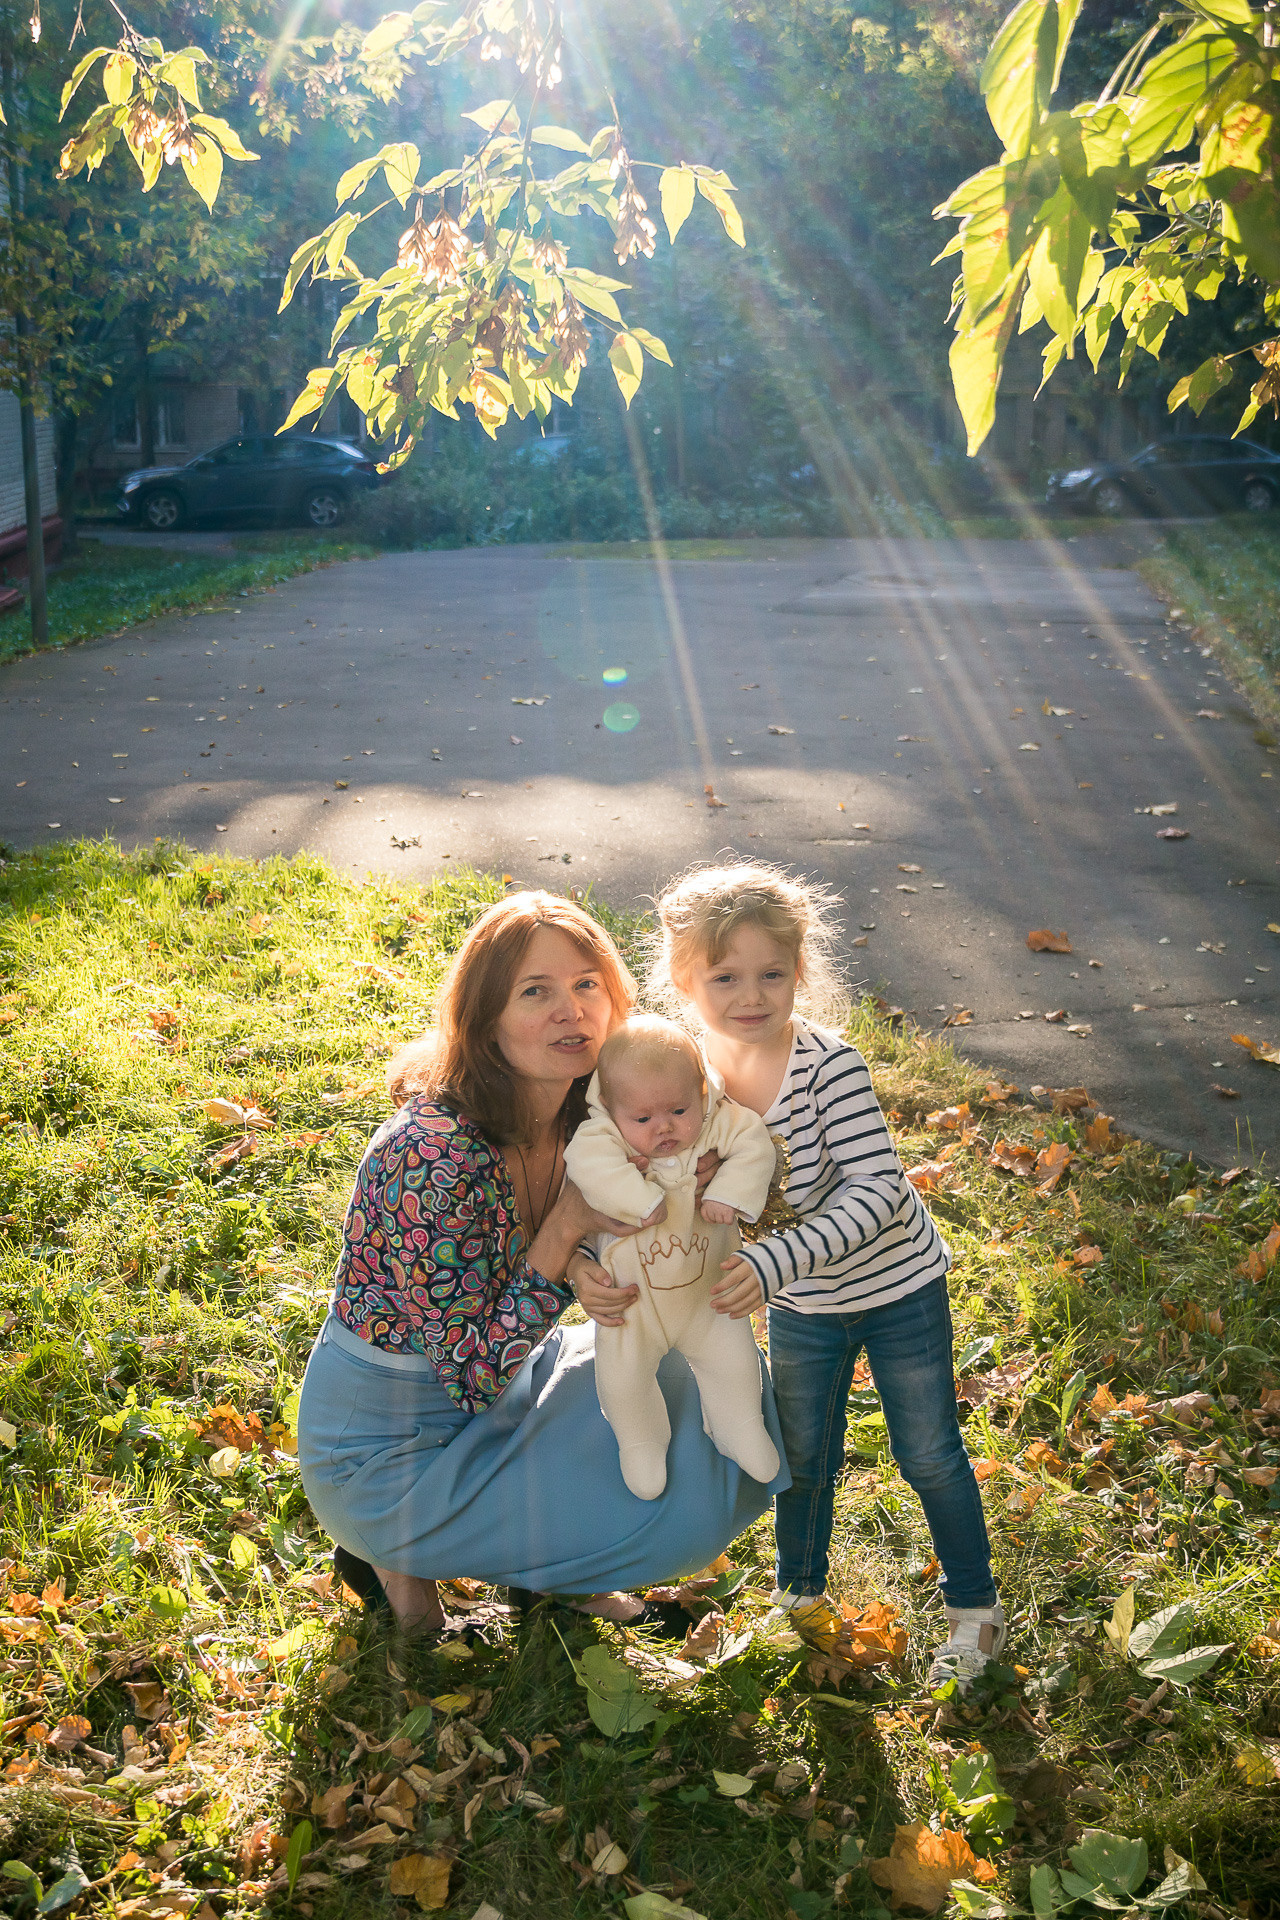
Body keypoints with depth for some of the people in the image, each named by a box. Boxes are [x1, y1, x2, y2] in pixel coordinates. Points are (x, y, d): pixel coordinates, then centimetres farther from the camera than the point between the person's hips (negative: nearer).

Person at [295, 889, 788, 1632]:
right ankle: (403, 1556, 2)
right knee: (683, 1509, -14)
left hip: (491, 1385, 8)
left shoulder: (576, 1114, -8)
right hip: (390, 1452, -8)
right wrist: (566, 1230, -30)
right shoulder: (438, 1157, -32)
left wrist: (593, 1278, -19)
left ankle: (546, 1568, 18)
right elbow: (473, 1377, -26)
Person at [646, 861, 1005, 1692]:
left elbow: (877, 1192, -35)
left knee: (929, 1454, 12)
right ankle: (801, 1595, 46)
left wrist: (773, 1262, -44)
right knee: (803, 1453, 21)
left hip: (898, 1283, -4)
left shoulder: (830, 1066, -31)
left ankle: (977, 1612, 36)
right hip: (801, 1305, 4)